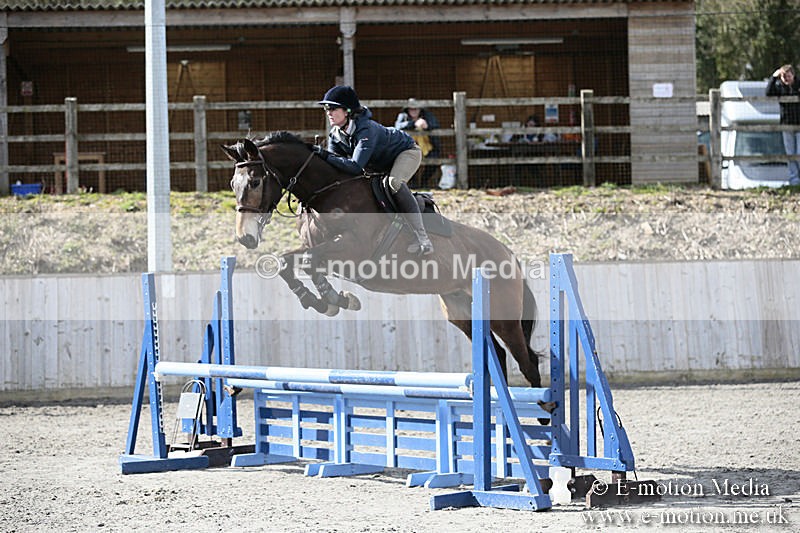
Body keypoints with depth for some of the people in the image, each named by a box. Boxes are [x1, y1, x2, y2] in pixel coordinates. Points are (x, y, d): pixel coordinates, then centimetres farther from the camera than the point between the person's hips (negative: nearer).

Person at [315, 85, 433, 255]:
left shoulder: (366, 129, -38)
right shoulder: (335, 134, -14)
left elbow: (355, 167, -47)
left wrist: (326, 156, -46)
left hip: (406, 152, -9)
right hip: (380, 164, 9)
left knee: (394, 183, -36)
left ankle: (423, 239, -38)